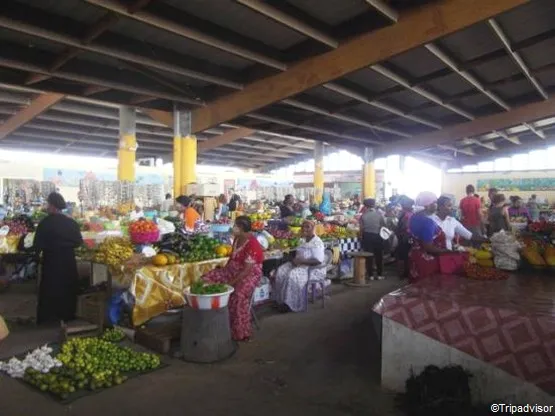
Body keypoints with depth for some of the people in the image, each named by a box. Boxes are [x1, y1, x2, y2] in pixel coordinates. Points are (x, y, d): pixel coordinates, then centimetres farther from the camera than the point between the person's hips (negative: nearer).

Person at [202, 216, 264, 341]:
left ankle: (241, 333, -22)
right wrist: (224, 270, 3)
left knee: (238, 294, -37)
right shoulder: (237, 239, 4)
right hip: (233, 270, 9)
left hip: (249, 274, -9)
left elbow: (247, 270, -26)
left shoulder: (252, 244, -24)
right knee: (207, 278, -6)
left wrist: (231, 283, -27)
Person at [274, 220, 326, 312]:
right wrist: (295, 259, -5)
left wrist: (301, 261, -27)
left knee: (293, 275, -32)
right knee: (281, 271, -11)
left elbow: (318, 261, -25)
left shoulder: (317, 242, -17)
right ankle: (281, 300, -6)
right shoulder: (303, 240, 10)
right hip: (301, 265, 9)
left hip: (313, 268, -9)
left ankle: (290, 304, -18)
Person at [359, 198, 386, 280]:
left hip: (367, 236, 0)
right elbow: (383, 226, -4)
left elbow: (361, 228, -4)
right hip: (378, 236, 0)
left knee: (369, 256, 7)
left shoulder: (363, 215, -6)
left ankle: (371, 275, 9)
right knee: (379, 256, 11)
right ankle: (380, 274, 15)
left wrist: (361, 236, 9)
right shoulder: (379, 214, -6)